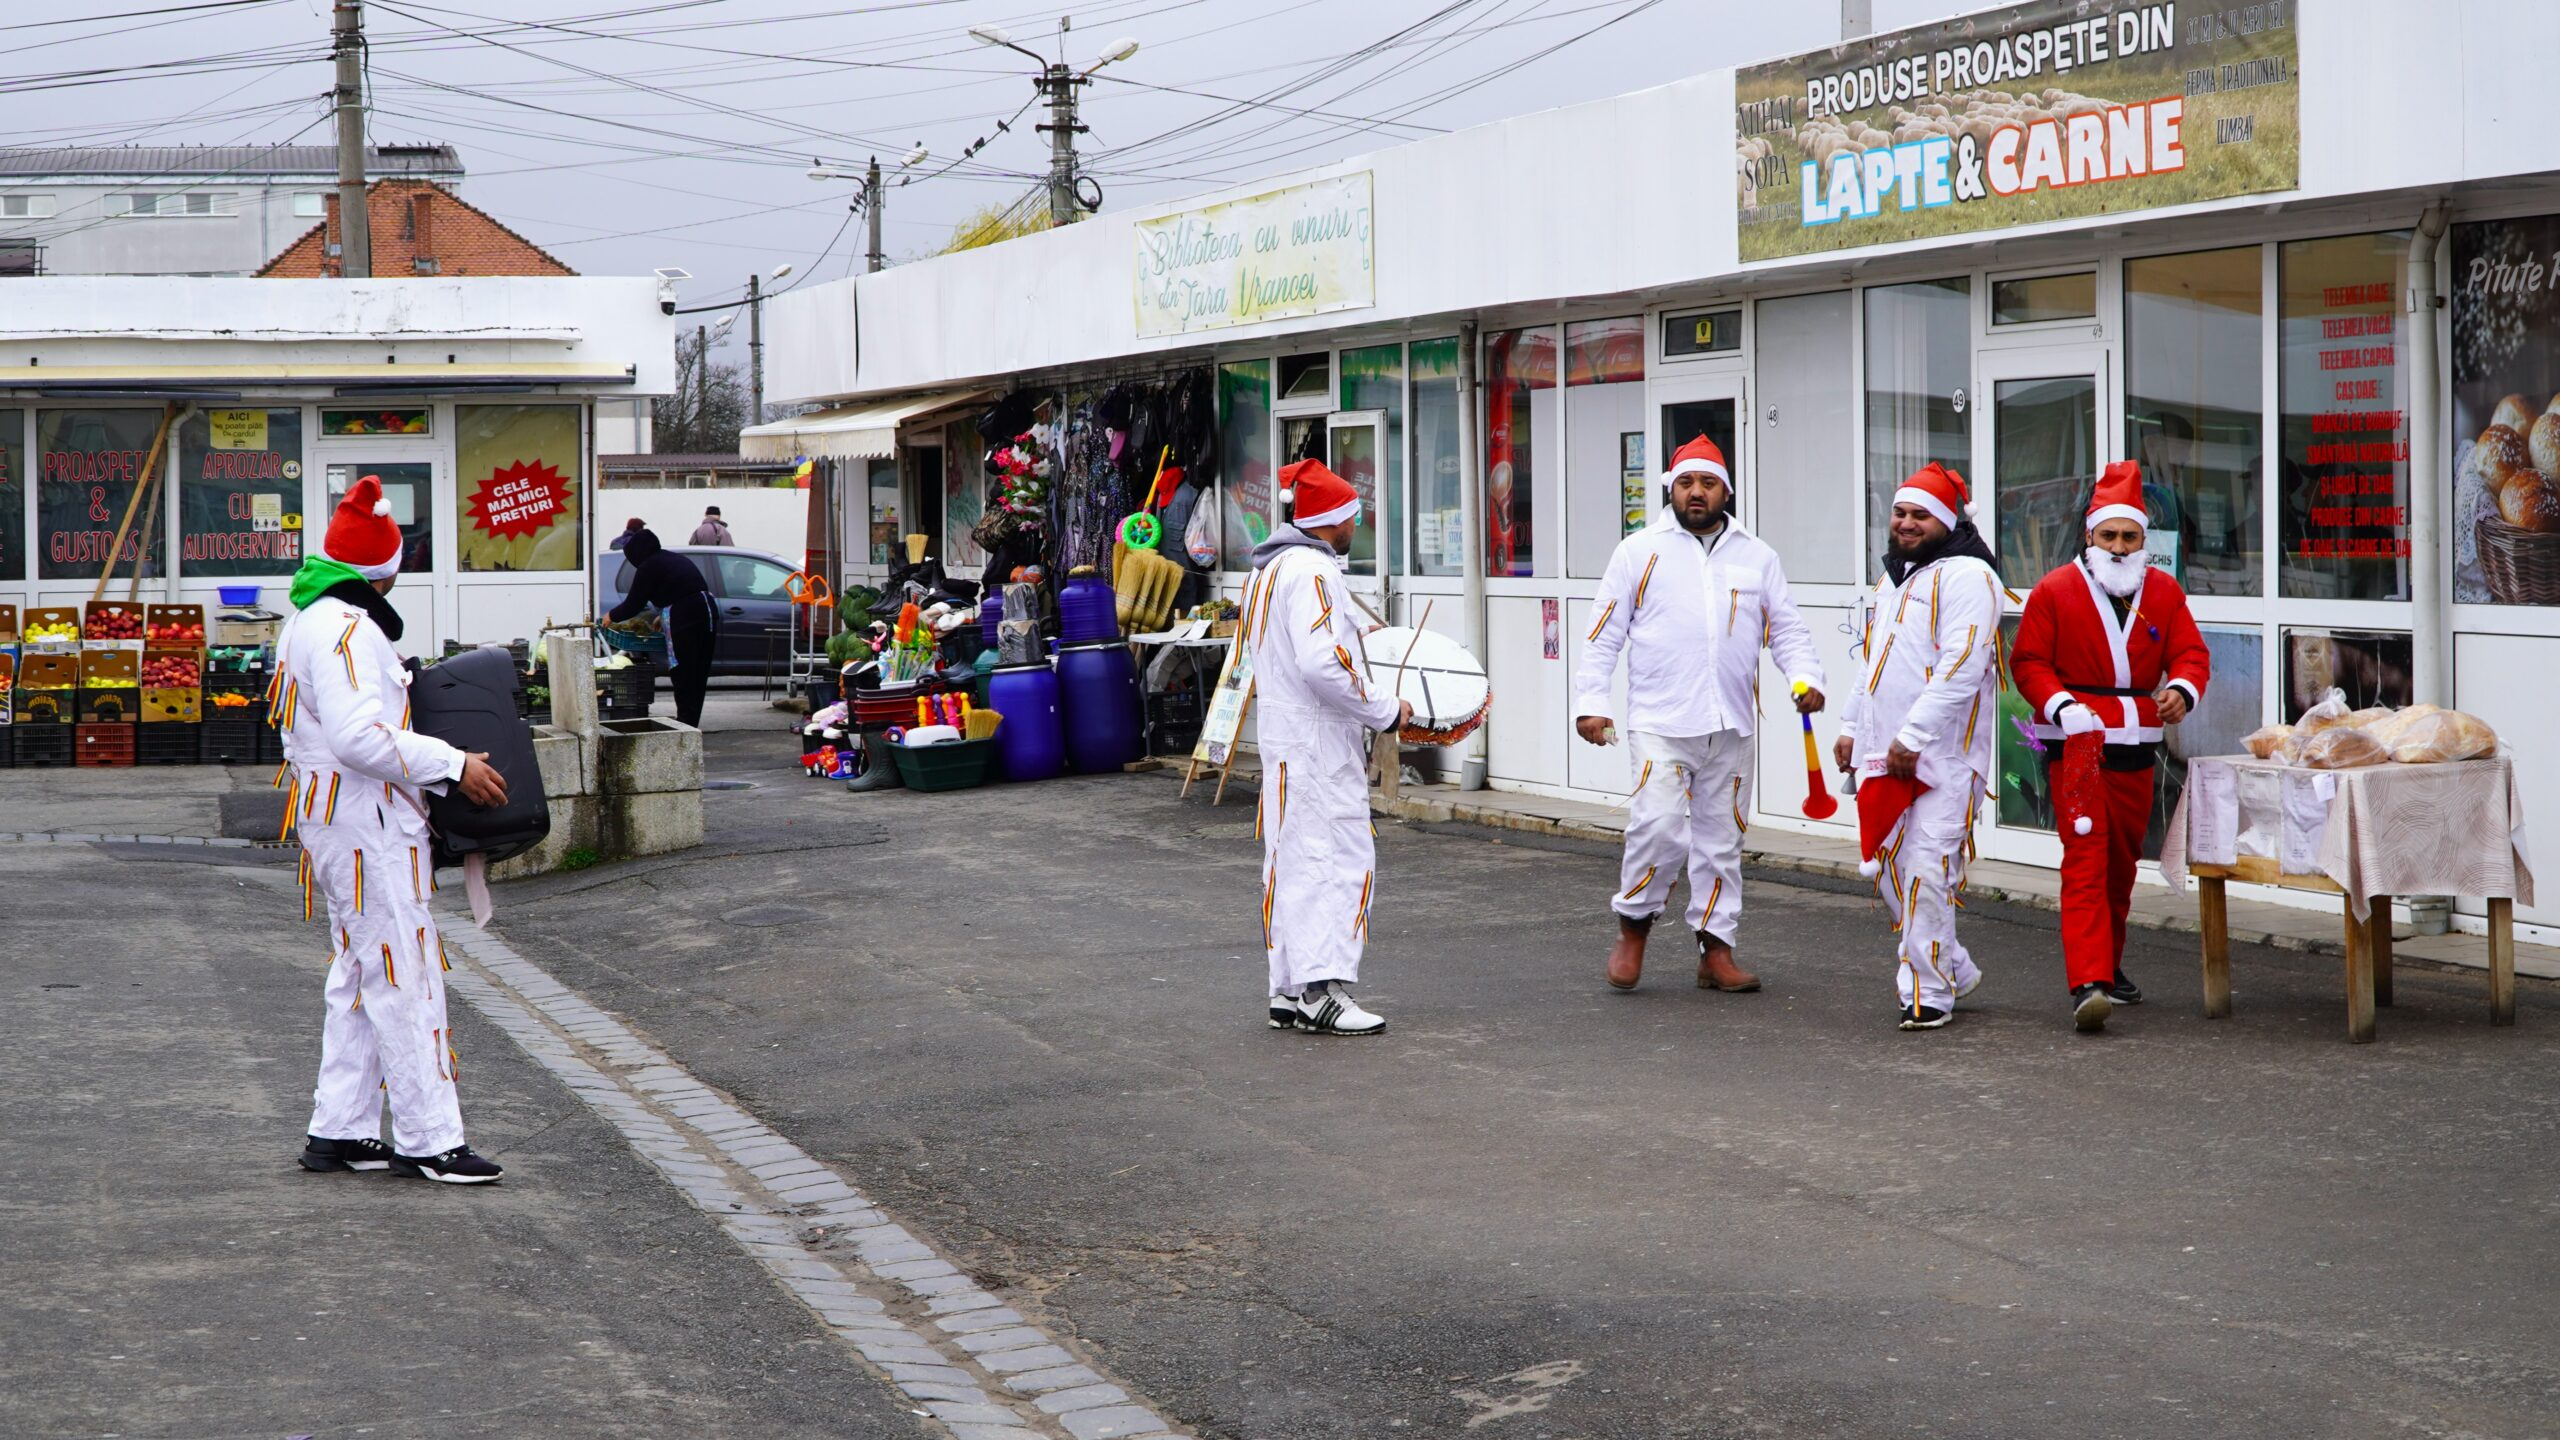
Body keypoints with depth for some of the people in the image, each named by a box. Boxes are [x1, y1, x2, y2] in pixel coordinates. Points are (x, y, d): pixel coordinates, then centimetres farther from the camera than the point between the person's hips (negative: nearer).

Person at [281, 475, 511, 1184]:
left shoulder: (309, 622, 15)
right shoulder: (344, 630, -19)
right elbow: (361, 738, -27)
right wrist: (454, 765, -22)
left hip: (335, 823, 11)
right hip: (366, 825, -11)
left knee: (359, 975, 15)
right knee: (403, 975, -7)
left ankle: (339, 1130, 19)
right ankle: (427, 1140, -5)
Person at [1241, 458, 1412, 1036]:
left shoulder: (1267, 571, 17)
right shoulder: (1312, 571, -16)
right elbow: (1324, 664, -25)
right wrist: (1387, 711, -15)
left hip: (1283, 739, 10)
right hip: (1320, 746, -10)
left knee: (1293, 864, 12)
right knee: (1341, 859, -9)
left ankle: (1290, 992, 15)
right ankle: (1323, 992, -14)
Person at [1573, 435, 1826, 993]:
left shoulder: (1756, 555, 14)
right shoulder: (1640, 551, 6)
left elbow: (1786, 628, 15)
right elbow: (1604, 634, 5)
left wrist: (1806, 678, -3)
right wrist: (1590, 702, -3)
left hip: (1731, 726, 4)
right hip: (1660, 722, -3)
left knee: (1722, 838, 7)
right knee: (1659, 827, -16)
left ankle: (1716, 951, 15)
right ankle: (1633, 928, 5)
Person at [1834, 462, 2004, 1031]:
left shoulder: (1966, 577, -11)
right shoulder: (1893, 578, 20)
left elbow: (1961, 666, -19)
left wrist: (1913, 736, -22)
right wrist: (1851, 724, 22)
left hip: (1942, 755, -9)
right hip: (1884, 752, 9)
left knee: (1927, 873, -11)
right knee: (1889, 868, 12)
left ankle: (1928, 994, -3)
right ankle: (1955, 970, 26)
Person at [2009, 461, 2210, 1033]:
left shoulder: (2164, 592, 7)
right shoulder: (2054, 591, -3)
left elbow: (2191, 653, 4)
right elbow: (2028, 662, -2)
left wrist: (2182, 689, -19)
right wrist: (2060, 705, -20)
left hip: (2137, 748, 5)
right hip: (2075, 747, -5)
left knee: (2123, 862, 15)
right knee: (2085, 859, -14)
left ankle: (2108, 966, 32)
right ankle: (2088, 983, -22)